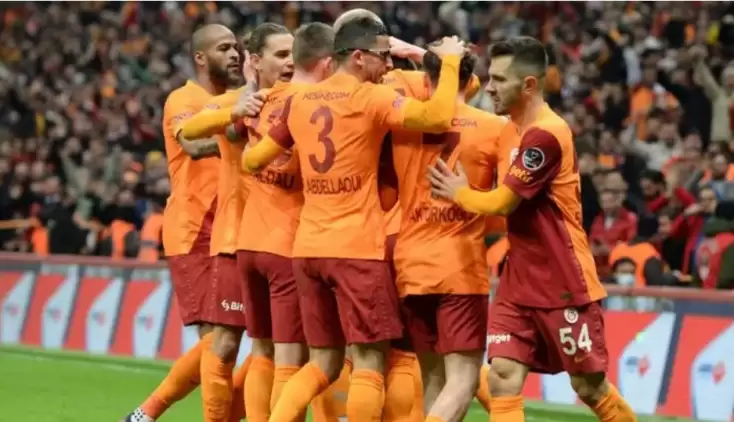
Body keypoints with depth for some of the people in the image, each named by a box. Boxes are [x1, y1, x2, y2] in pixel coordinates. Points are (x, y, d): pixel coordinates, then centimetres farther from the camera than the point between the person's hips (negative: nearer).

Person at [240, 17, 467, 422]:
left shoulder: (299, 102, 11)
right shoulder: (372, 98, -8)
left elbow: (253, 160, 19)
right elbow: (438, 117, -21)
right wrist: (449, 59, -8)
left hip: (308, 247, 7)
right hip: (357, 248, -7)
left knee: (323, 362, 15)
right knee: (368, 362, -1)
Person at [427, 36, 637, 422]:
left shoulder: (545, 135, -20)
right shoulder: (519, 129, 10)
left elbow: (501, 203, -17)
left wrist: (458, 193, 1)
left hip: (564, 285, -8)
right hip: (519, 284, 8)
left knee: (589, 387, 4)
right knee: (502, 377, -6)